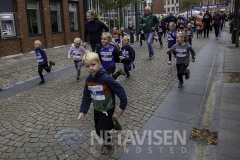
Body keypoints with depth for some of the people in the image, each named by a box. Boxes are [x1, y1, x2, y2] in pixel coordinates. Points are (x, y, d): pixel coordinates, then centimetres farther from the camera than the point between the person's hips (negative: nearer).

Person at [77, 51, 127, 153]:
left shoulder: (106, 78, -29)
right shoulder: (88, 80, -8)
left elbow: (120, 90, -23)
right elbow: (86, 96, 0)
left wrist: (122, 106, -17)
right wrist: (83, 110, -7)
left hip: (107, 109, -6)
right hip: (97, 109, 7)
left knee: (100, 130, 0)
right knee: (98, 128, 17)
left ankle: (108, 142, 30)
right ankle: (112, 122, 41)